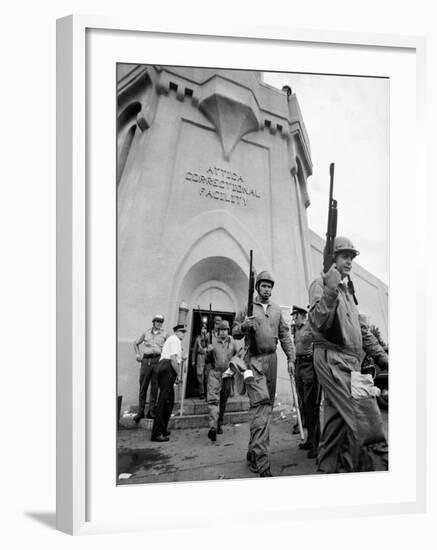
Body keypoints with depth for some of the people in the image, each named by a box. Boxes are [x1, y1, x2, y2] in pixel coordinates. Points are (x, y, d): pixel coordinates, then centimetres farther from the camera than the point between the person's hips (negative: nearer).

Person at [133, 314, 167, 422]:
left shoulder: (164, 335, 9)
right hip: (146, 360, 0)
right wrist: (138, 354, 10)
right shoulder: (146, 333, 11)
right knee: (143, 387, 2)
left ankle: (151, 411, 10)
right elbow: (136, 343, 23)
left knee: (155, 388, 1)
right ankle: (140, 412, 10)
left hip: (157, 361, 0)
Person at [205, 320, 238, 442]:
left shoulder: (232, 342, 7)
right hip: (214, 373, -2)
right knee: (213, 399, -17)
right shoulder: (213, 342, 5)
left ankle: (219, 425, 26)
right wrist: (209, 352, -10)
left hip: (227, 375, 2)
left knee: (223, 402, 11)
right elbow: (208, 360, 10)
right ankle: (213, 427, -26)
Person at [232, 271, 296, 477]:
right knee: (261, 404, -18)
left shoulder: (276, 309, 15)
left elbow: (284, 335, 15)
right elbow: (235, 333, 1)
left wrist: (291, 359, 7)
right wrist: (244, 325, -20)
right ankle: (261, 461, -21)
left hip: (271, 359, 5)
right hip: (254, 360, -5)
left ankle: (253, 451, 26)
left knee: (267, 406, 10)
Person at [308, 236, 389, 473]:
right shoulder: (321, 284, -3)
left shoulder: (347, 289, 24)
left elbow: (361, 329, 27)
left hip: (348, 362, 9)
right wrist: (330, 290, -28)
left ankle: (328, 469, 17)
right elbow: (318, 323, -19)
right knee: (367, 418, -15)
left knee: (337, 421, 10)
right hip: (332, 359, -9)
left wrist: (382, 357, 22)